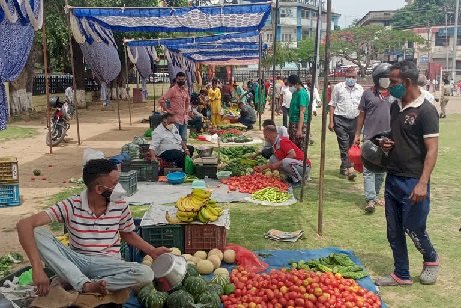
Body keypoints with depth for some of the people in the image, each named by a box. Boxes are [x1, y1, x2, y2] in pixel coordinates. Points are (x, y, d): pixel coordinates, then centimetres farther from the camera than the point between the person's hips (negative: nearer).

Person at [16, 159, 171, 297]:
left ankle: (87, 286, -25)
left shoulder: (121, 206, -6)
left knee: (146, 274, -29)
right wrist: (37, 268, -33)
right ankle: (86, 285, -33)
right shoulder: (71, 205, -15)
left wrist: (152, 251, 1)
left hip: (107, 263, 1)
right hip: (75, 261, 0)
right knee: (37, 232, -26)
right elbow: (24, 224, -23)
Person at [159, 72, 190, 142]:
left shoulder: (185, 90, 12)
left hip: (184, 119, 7)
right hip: (175, 118, -7)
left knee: (184, 139, 11)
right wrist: (167, 110, -9)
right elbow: (161, 100, -12)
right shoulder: (172, 90, -8)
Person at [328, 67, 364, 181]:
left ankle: (343, 167, 25)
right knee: (344, 145, -12)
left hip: (354, 120, 4)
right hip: (340, 120, -4)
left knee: (350, 145, 11)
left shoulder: (360, 89, 8)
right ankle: (349, 168, -17)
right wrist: (331, 121, -6)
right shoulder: (338, 87, -1)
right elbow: (332, 105, 0)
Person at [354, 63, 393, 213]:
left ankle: (375, 195, 24)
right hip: (370, 137, -3)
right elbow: (362, 115, 5)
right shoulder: (368, 93, 0)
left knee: (381, 170, 12)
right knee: (369, 169, -7)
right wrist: (357, 135, 4)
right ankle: (370, 199, -8)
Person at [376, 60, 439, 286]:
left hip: (413, 181, -7)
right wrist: (385, 144, 1)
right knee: (394, 231, 11)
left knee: (413, 229, 1)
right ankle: (401, 275, 25)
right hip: (392, 178, 7)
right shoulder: (395, 106, 9)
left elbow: (432, 149, -16)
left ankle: (431, 259, 31)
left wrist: (422, 183, -24)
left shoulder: (426, 111, -13)